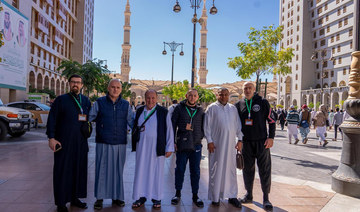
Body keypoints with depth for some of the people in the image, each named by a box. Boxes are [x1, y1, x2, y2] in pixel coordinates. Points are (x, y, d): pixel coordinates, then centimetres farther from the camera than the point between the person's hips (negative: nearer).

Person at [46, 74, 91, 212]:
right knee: (62, 171, 2)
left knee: (79, 170, 10)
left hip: (81, 143, 4)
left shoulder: (86, 101, 10)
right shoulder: (61, 100, 0)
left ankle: (75, 198, 26)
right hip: (63, 143, -4)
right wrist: (51, 138, -12)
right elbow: (52, 119, -5)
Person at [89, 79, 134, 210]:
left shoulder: (126, 105, 9)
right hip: (103, 143, -2)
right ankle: (100, 198, 18)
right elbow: (88, 118, 6)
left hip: (120, 143, 2)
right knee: (102, 170, 3)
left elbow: (131, 121, 15)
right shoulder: (99, 102, 3)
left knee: (118, 171, 10)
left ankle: (117, 196, 24)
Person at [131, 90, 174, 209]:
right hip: (142, 147, 3)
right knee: (141, 171, 8)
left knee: (156, 171, 5)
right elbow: (134, 127, 16)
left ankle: (156, 198, 19)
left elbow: (169, 130, -2)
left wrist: (169, 148, -5)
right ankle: (141, 197, 21)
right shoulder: (139, 111, 8)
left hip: (156, 147, -3)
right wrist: (134, 144, 7)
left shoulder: (163, 112, -4)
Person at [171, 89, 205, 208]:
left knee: (195, 171, 8)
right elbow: (172, 125, 3)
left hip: (196, 145, 2)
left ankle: (195, 195, 21)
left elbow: (203, 127, 17)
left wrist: (200, 137, 1)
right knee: (180, 169, 7)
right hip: (182, 145, -1)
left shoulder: (200, 111, 9)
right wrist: (172, 141, -1)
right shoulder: (179, 108, 3)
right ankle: (178, 193, 24)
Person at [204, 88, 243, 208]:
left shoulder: (233, 108, 13)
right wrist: (209, 141, -7)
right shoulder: (212, 108, 1)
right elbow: (207, 126, -1)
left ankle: (232, 196, 18)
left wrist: (240, 140, 8)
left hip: (231, 144, 4)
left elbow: (238, 125, 15)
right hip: (216, 144, -3)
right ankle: (215, 197, 13)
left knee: (231, 169, 7)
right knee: (216, 170, 2)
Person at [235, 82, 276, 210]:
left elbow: (271, 120, 2)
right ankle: (249, 195, 24)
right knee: (248, 169, 10)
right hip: (246, 142, 3)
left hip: (262, 142, -3)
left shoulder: (263, 102, 0)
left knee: (265, 169, 0)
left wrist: (271, 137, -7)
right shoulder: (239, 105, 8)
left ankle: (266, 198, 11)